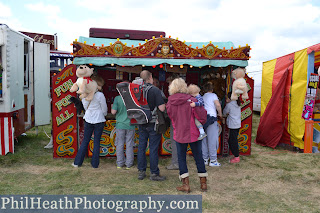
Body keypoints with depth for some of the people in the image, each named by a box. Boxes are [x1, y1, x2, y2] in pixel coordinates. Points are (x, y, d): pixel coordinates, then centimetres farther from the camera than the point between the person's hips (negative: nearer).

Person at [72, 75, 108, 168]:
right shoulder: (100, 95, -14)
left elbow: (85, 107, 11)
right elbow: (104, 109, -5)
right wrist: (103, 115, 16)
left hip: (88, 119, 4)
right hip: (99, 120, -4)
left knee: (85, 141, 13)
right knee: (97, 142, 5)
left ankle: (77, 162, 18)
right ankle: (95, 163, 12)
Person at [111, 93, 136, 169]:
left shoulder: (117, 98, -9)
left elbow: (113, 112, -11)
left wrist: (112, 107, 11)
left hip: (120, 125, 0)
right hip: (130, 125, 1)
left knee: (120, 144, 11)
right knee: (129, 144, 9)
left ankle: (120, 163, 18)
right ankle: (129, 164, 16)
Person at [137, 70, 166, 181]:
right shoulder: (155, 90, -16)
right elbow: (162, 108, -20)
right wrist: (164, 104, 0)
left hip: (142, 124, 5)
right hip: (153, 124, -5)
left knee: (141, 147, 12)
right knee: (153, 148, 2)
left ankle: (141, 172, 20)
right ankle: (154, 173, 10)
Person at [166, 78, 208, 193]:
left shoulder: (169, 103, -5)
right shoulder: (191, 100, -14)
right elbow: (202, 117, -16)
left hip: (179, 135, 1)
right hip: (193, 134, 0)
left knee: (181, 158, 12)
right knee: (198, 157, 13)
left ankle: (186, 184, 11)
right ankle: (203, 183, 23)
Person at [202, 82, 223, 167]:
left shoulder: (202, 97, 18)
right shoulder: (213, 95, 3)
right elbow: (218, 105, -12)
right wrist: (220, 114, 1)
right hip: (211, 117, -6)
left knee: (204, 140, 10)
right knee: (212, 140, -2)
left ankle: (205, 159, 15)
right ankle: (213, 160, 1)